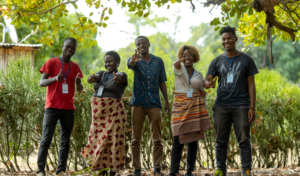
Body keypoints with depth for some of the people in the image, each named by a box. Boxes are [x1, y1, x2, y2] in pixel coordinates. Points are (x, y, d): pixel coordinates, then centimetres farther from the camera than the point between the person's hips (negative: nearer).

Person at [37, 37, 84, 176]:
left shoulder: (75, 67, 12)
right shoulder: (51, 63, 1)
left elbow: (80, 90, 12)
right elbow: (42, 82, -5)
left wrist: (78, 83, -12)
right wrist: (55, 78, -24)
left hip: (68, 109, 4)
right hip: (52, 107, -4)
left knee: (65, 141, 1)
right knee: (46, 139, -6)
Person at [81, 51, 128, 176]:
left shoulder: (122, 76, -3)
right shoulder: (101, 74, 13)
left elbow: (121, 77, -27)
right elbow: (95, 77, -10)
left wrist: (118, 78, -52)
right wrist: (91, 78, -35)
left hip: (113, 113, -6)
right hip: (99, 113, 6)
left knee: (112, 141, -4)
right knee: (99, 141, 8)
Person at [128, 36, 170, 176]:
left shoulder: (158, 61, 9)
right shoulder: (135, 60, 3)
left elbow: (162, 82, 13)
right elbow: (130, 64, -23)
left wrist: (167, 101, 9)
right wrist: (133, 61, -48)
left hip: (154, 104, 1)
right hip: (138, 103, -1)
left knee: (157, 139, 1)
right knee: (136, 138, 1)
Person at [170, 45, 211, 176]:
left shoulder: (198, 75, 14)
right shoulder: (179, 69, 4)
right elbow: (176, 66, -22)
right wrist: (179, 61, -46)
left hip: (196, 107, 3)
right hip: (180, 106, -3)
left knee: (193, 141, 2)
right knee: (178, 141, -7)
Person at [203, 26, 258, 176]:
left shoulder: (246, 60, 5)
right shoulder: (217, 61, 10)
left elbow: (251, 85, 4)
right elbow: (206, 82, 2)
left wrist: (252, 108, -4)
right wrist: (209, 83, -25)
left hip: (241, 106, -2)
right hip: (221, 106, 2)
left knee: (244, 140, -3)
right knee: (221, 140, 5)